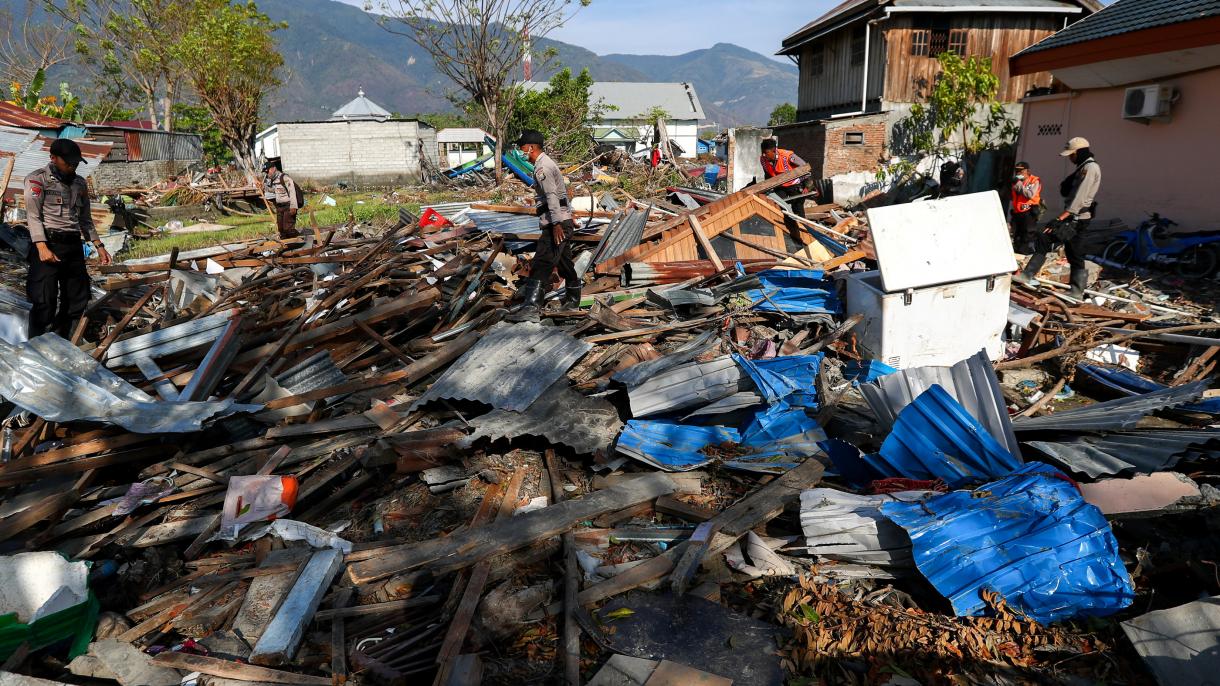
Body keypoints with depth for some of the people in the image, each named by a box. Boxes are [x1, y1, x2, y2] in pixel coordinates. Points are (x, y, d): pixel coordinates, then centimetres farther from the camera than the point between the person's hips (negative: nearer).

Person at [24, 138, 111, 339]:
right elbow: (33, 216, -9)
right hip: (48, 244, -6)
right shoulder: (37, 179, -1)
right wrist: (42, 247, -21)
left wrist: (99, 246, 12)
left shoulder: (80, 183, 16)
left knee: (77, 299, 7)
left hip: (74, 245, 6)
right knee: (44, 301, -9)